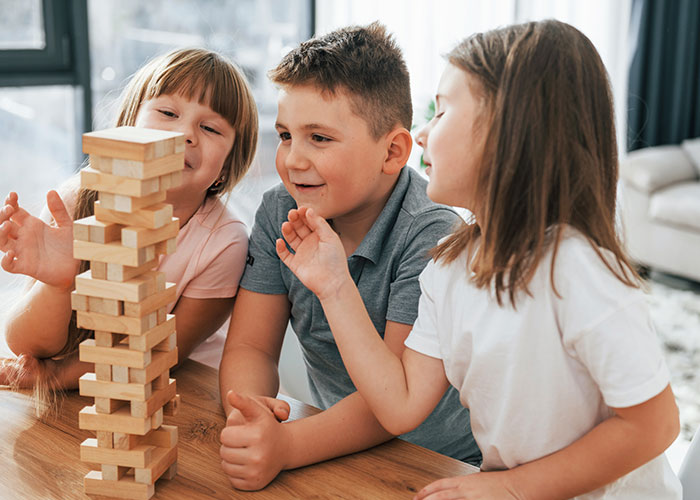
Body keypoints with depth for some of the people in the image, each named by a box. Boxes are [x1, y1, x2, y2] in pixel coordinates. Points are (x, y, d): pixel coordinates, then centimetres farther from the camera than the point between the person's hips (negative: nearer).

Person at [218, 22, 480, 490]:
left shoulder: (430, 235, -19)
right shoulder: (280, 213, -3)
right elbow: (250, 346, -4)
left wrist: (286, 446, -35)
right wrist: (249, 414, -24)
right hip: (335, 442, 4)